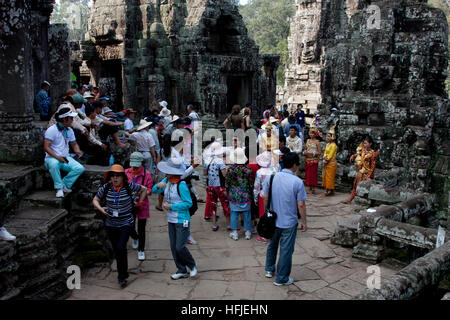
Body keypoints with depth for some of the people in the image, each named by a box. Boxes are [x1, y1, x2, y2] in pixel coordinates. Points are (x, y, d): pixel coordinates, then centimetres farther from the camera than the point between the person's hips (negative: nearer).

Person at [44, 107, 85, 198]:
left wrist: (78, 151, -3)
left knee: (80, 168, -22)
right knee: (54, 164, -41)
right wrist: (57, 157, -28)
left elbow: (74, 144, 21)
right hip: (52, 158, -5)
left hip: (66, 158, 5)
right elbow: (46, 147, -15)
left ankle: (64, 184, -7)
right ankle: (59, 188, -25)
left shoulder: (69, 130, 11)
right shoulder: (52, 130, -10)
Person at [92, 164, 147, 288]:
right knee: (116, 249, 10)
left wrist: (139, 202, 2)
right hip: (110, 224, 3)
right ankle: (122, 273, 28)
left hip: (126, 223, -3)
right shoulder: (105, 187, -4)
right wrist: (100, 208, -11)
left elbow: (144, 189, 6)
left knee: (121, 247, -15)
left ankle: (122, 276, -2)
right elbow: (95, 200, 7)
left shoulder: (129, 186, -10)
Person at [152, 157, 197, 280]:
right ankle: (182, 271, 24)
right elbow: (154, 191, 11)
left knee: (180, 247, -6)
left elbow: (189, 203, -18)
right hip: (171, 220, 8)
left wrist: (172, 207, -19)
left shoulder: (181, 185, -21)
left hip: (182, 221, -8)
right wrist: (158, 186, -12)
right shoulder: (166, 181, 2)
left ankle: (192, 266, 19)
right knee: (173, 247, 11)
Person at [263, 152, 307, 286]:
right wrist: (304, 222, -3)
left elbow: (265, 198, 1)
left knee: (272, 245, 25)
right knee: (286, 250, 9)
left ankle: (269, 269, 40)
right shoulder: (297, 182, -17)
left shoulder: (272, 177, -6)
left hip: (273, 220, 4)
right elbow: (301, 205, -14)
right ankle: (281, 278, 21)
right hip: (289, 222, -4)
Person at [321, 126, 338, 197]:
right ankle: (331, 191, 17)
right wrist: (324, 158, -6)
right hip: (326, 163, 9)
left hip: (331, 163, -9)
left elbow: (330, 155, -16)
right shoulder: (328, 144, 14)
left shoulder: (333, 145, -13)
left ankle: (326, 192, -3)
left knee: (329, 177, -4)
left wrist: (326, 160, -10)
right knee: (325, 177, 10)